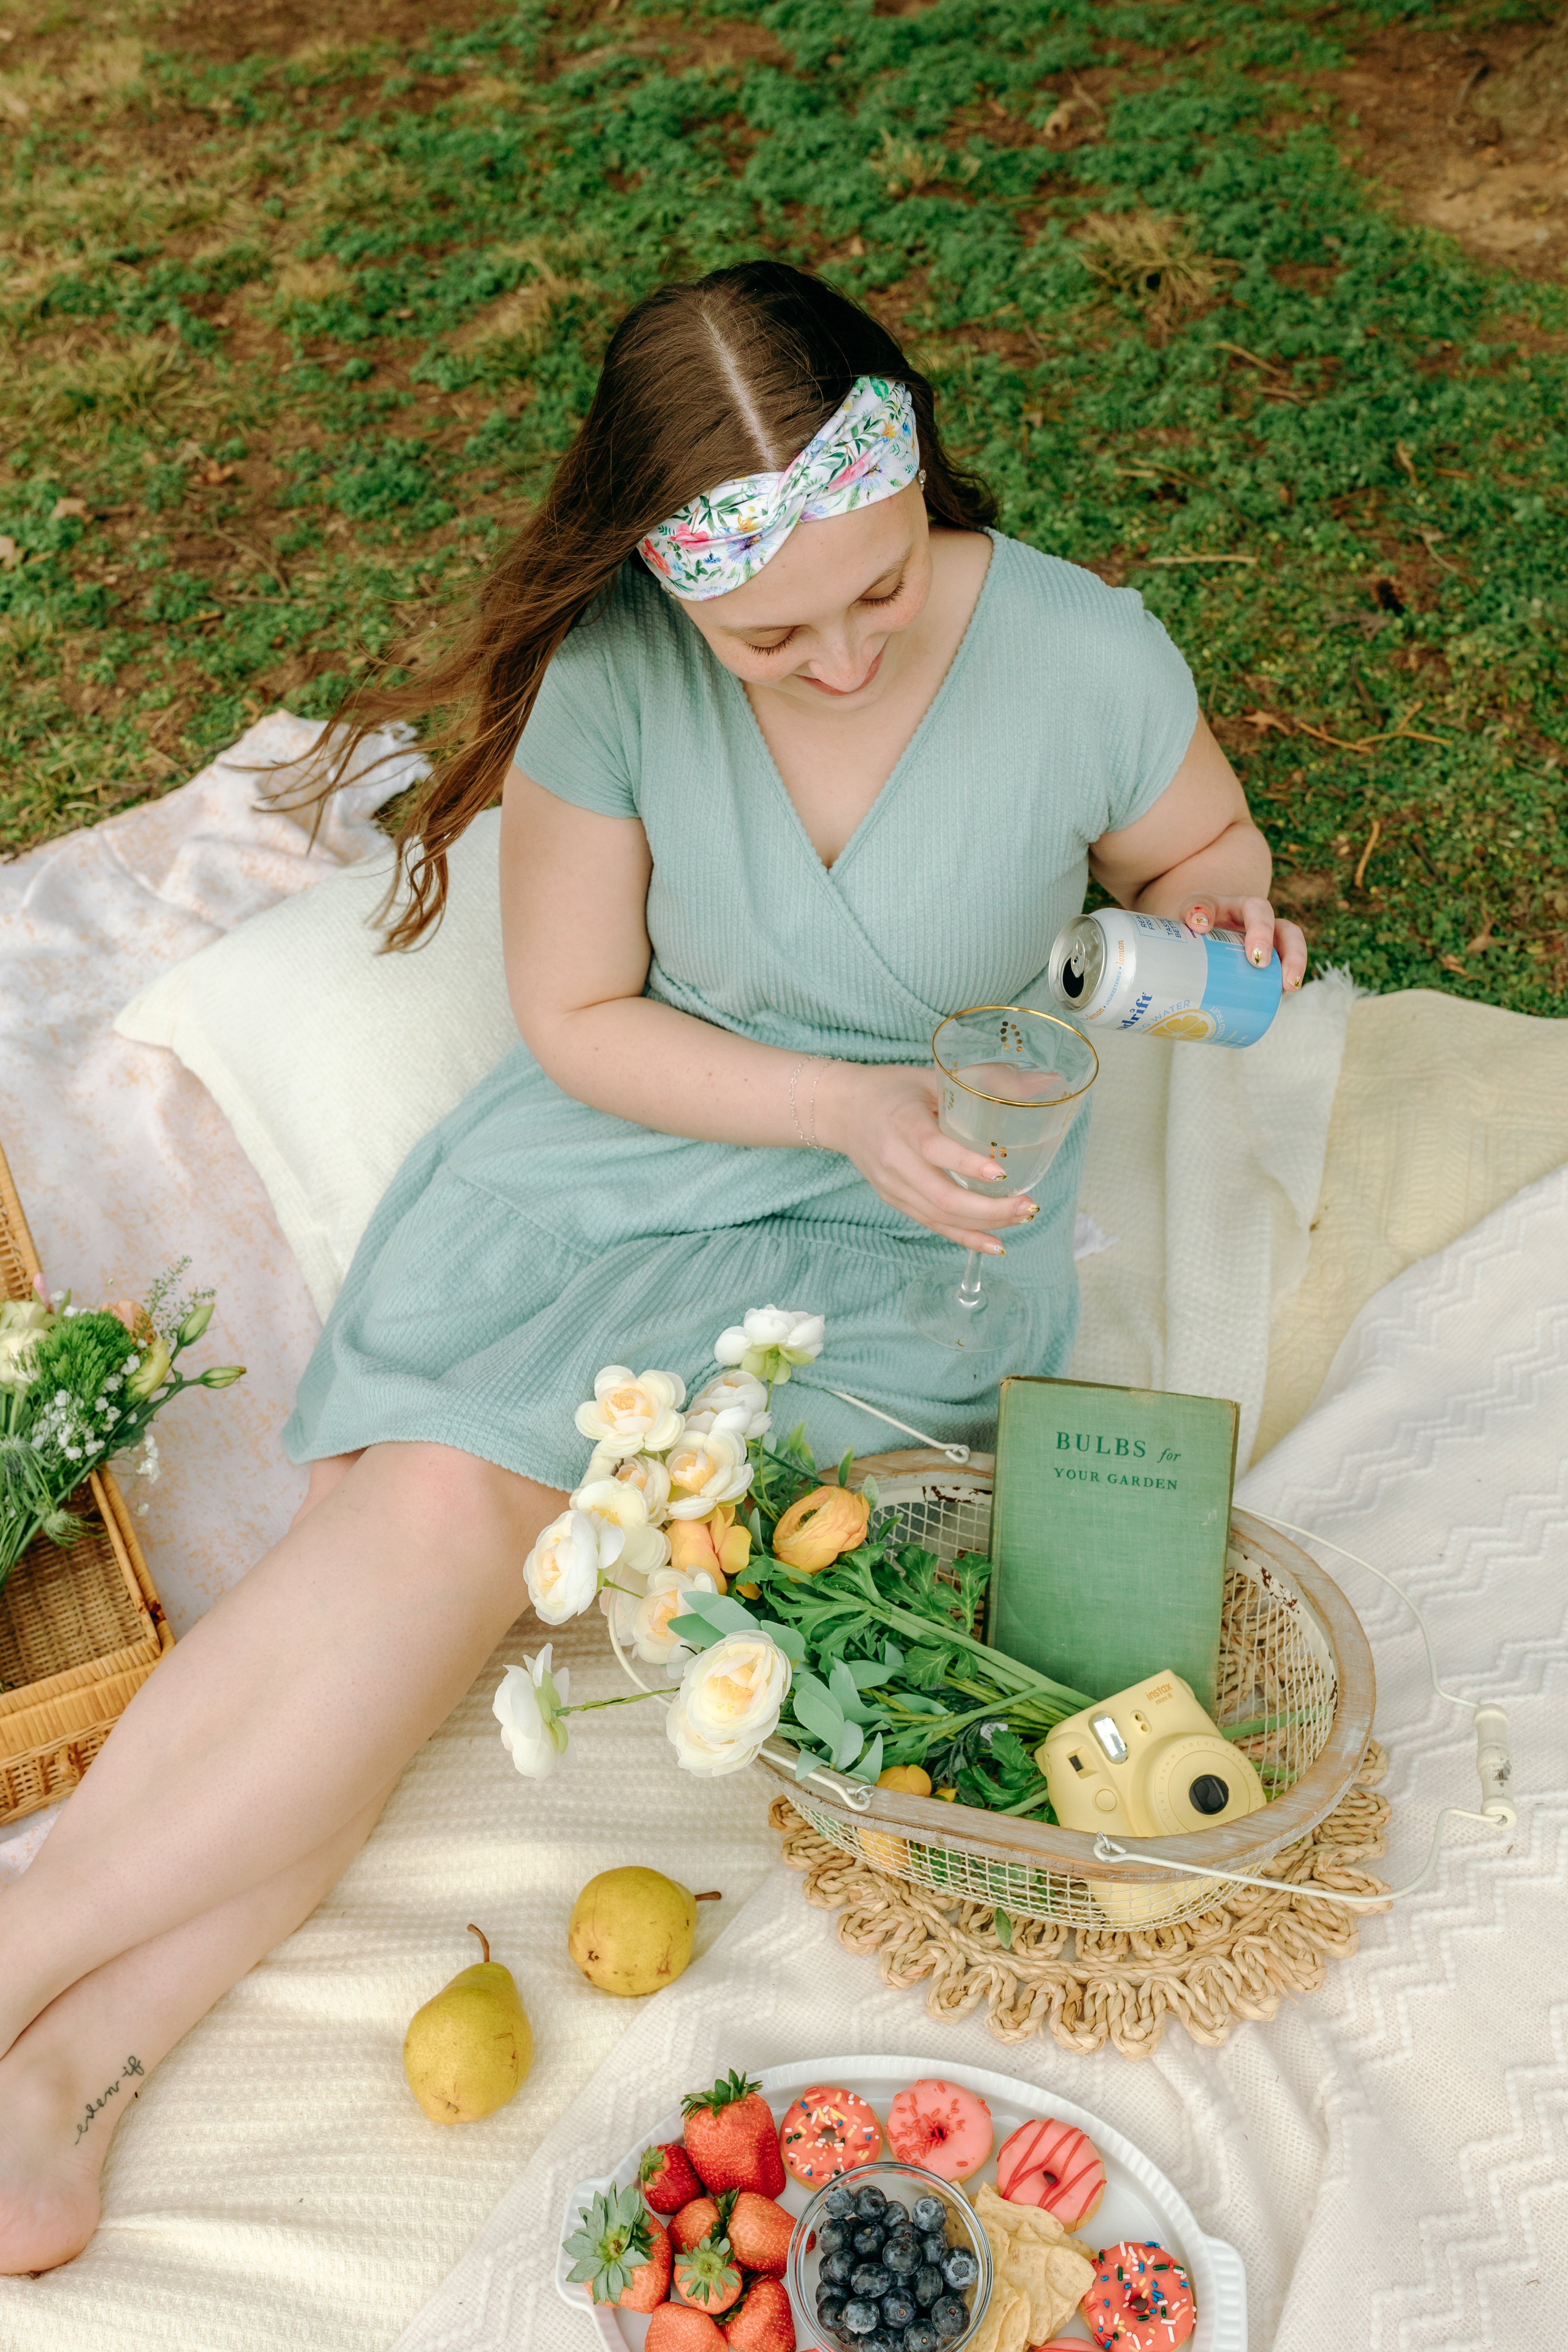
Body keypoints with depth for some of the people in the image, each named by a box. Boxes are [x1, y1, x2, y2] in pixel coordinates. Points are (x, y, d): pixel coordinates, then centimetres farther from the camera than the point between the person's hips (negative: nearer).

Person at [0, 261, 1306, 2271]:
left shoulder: (1085, 660, -15)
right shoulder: (608, 672, -15)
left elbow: (1203, 847, 8)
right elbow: (578, 1014, -6)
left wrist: (1211, 920, -16)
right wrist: (844, 1104, -18)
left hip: (914, 1233, -2)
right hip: (626, 1140, 2)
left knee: (467, 1513, -22)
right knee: (415, 1502, -24)